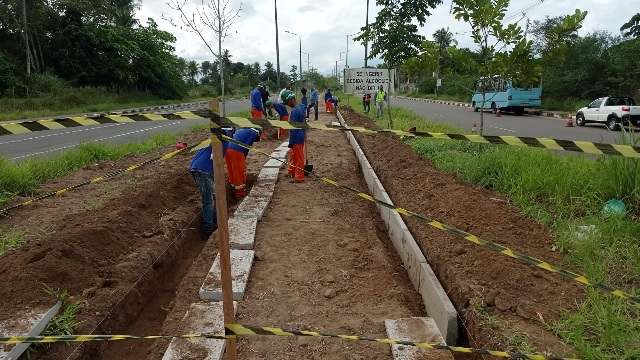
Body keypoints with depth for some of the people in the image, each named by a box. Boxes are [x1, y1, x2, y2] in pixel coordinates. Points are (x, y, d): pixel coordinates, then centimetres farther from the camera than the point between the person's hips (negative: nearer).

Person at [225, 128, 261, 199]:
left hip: (227, 149, 8)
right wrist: (244, 157, 12)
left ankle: (235, 192, 33)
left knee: (232, 173, 19)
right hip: (236, 151, -8)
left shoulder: (240, 130, 31)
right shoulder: (254, 134, 7)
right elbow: (246, 146, -4)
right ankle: (241, 194, 16)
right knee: (240, 174, 6)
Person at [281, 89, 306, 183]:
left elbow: (293, 128, -22)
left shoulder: (295, 111, -23)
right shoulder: (301, 107, 6)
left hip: (297, 138, -10)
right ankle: (291, 172, 36)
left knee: (298, 157, 1)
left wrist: (291, 142, -17)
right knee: (293, 155, 22)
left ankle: (299, 177, 11)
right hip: (301, 136, 10)